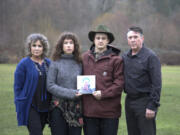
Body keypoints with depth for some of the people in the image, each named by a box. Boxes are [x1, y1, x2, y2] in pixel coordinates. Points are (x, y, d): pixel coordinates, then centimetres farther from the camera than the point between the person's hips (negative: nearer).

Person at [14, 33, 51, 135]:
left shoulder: (48, 63, 9)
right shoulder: (23, 64, -6)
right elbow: (17, 86, -4)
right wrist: (20, 106, -6)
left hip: (45, 107, 5)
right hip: (30, 107, -5)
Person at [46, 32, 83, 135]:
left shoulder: (79, 63, 8)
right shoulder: (56, 63, 1)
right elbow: (50, 85, -5)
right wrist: (70, 93, -13)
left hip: (76, 107, 2)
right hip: (59, 108, -2)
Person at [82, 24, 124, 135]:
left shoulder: (116, 59, -2)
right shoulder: (85, 58, 7)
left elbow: (119, 82, -6)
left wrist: (103, 94, -14)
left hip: (109, 110, -3)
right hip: (89, 110, 3)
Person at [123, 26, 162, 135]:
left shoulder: (150, 56, -9)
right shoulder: (125, 57, 11)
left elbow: (157, 84, -13)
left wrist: (152, 106, -17)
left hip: (144, 102, -6)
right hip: (129, 101, 6)